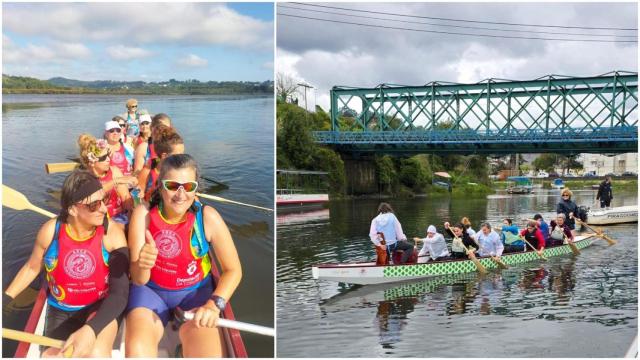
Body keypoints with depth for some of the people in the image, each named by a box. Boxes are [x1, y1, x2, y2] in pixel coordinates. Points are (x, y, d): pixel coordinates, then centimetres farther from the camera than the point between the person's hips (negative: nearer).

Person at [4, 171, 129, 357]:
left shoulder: (112, 233, -18)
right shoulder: (50, 231, -12)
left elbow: (120, 292, -22)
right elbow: (32, 268, 10)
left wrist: (91, 329, -37)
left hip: (100, 307, -3)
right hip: (60, 311, 3)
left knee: (97, 354, -33)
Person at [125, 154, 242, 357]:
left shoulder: (208, 217, -18)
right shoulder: (143, 214, -15)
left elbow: (233, 269, -9)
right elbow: (138, 279, -15)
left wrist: (215, 304, -25)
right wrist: (142, 265, -38)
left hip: (195, 291, 0)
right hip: (151, 289, 0)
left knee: (208, 354, -23)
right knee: (136, 350, -26)